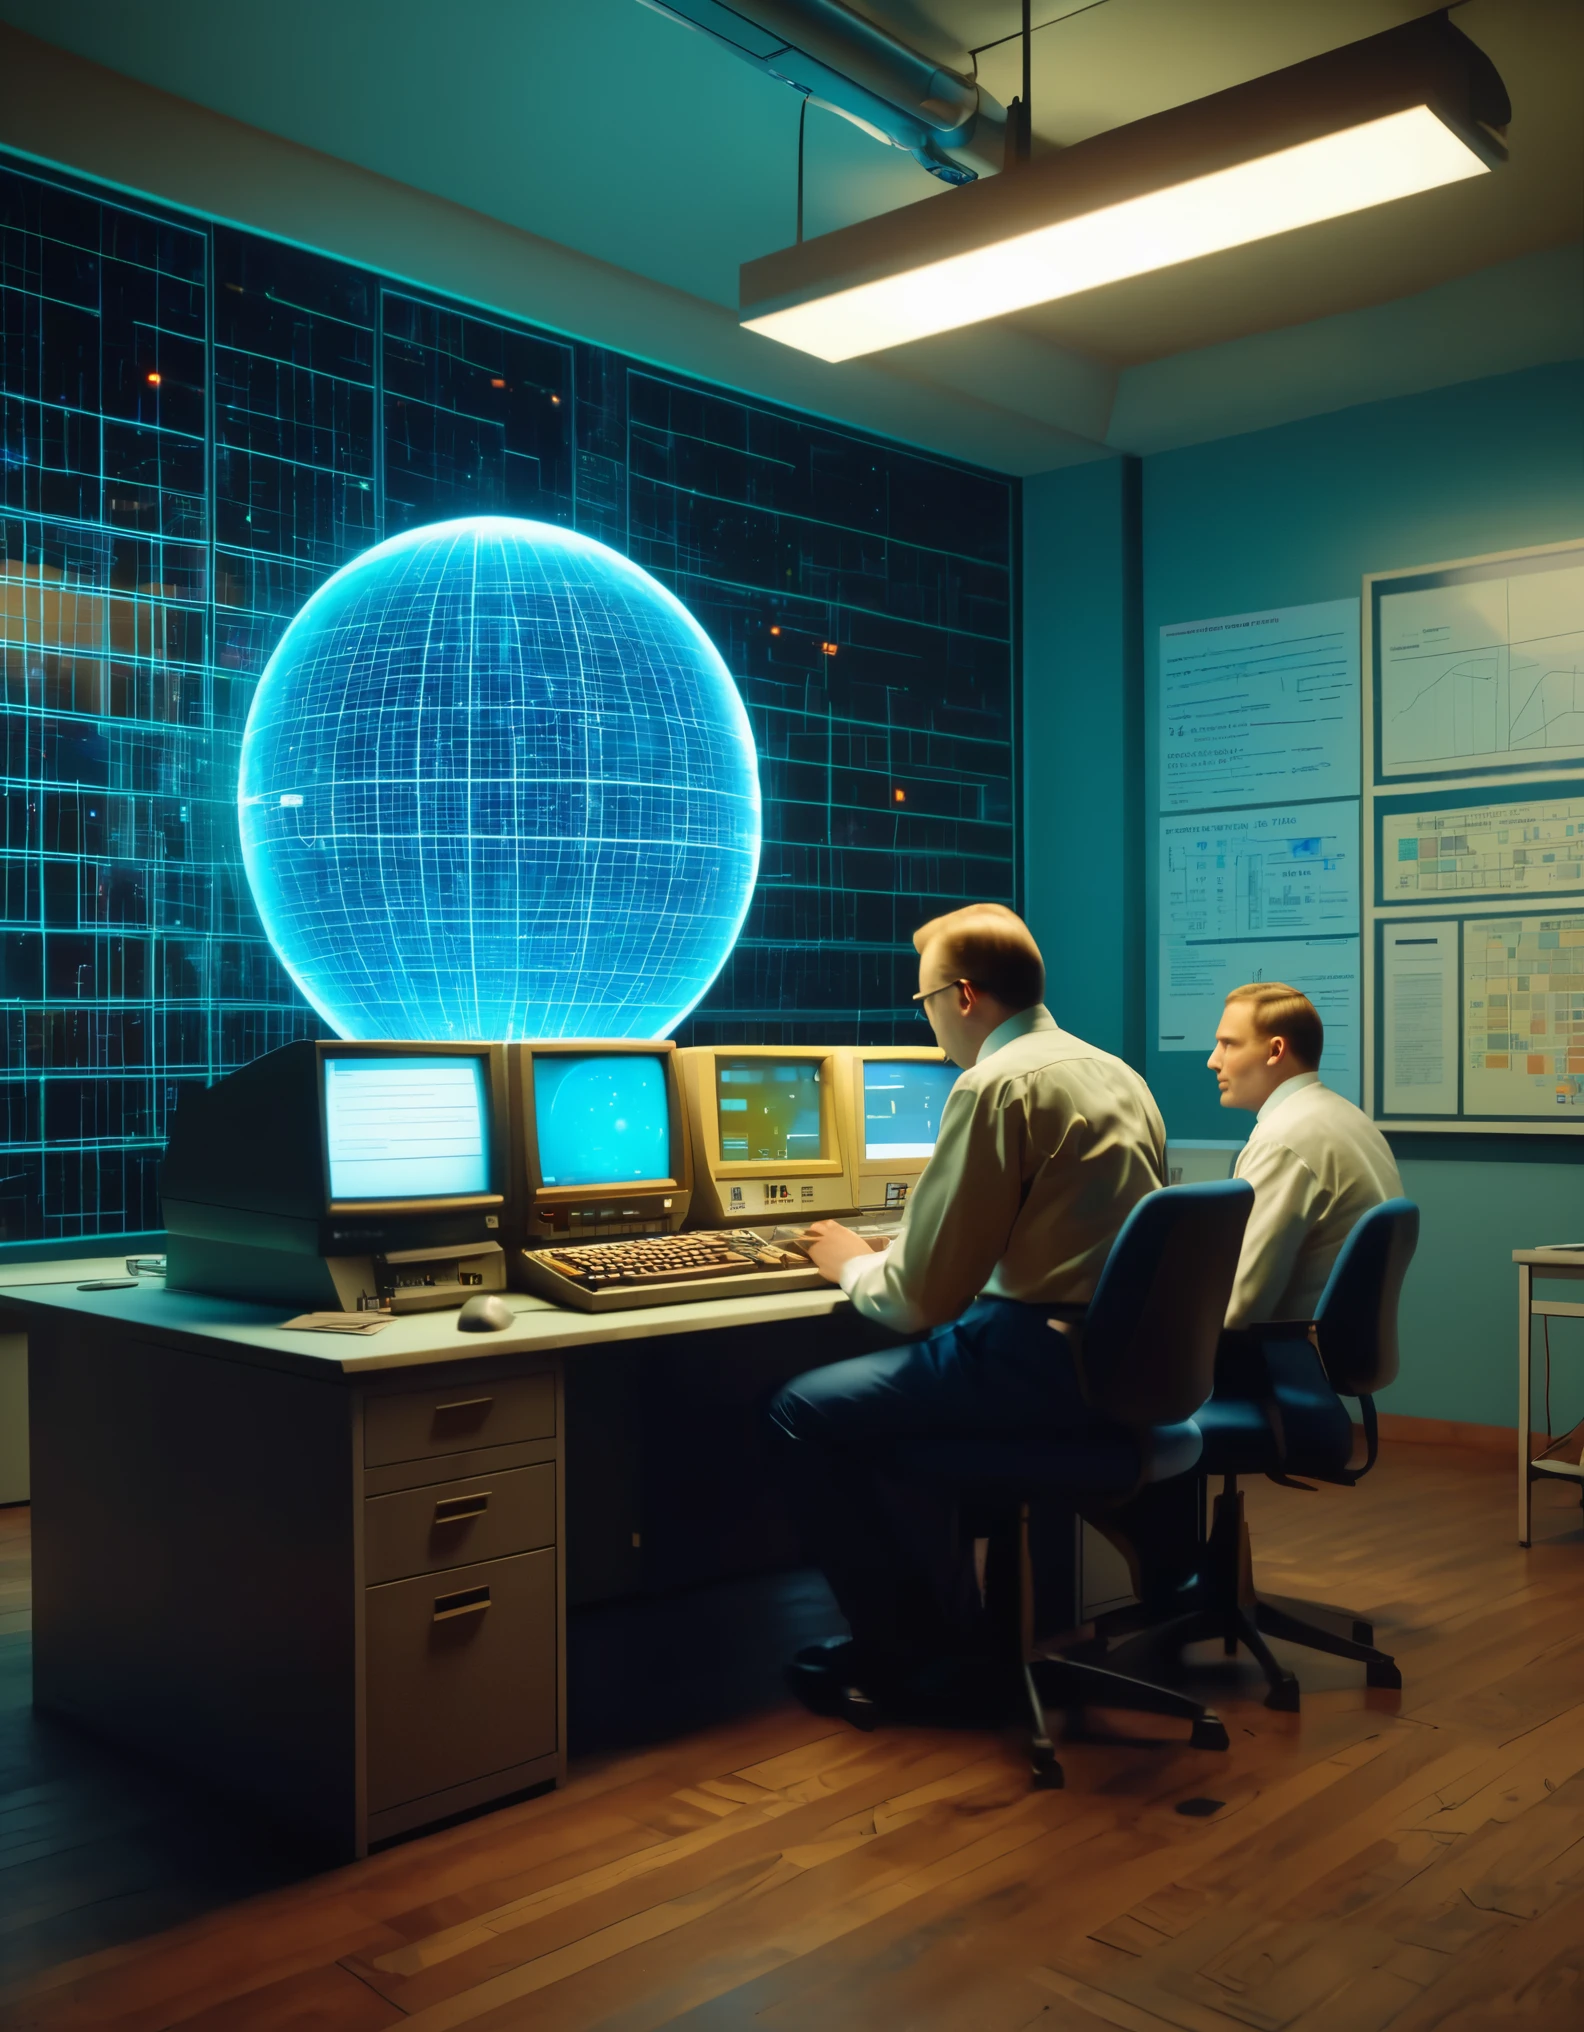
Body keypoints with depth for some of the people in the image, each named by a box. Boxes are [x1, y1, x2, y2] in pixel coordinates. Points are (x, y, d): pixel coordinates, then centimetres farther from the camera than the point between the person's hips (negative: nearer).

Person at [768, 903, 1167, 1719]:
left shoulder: (996, 1086, -15)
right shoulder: (1116, 1073, 13)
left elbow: (921, 1299, -14)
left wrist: (853, 1266, 8)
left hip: (1042, 1361, -10)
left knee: (805, 1412, 0)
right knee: (888, 1391, 26)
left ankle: (888, 1656, 12)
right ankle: (947, 1627, 31)